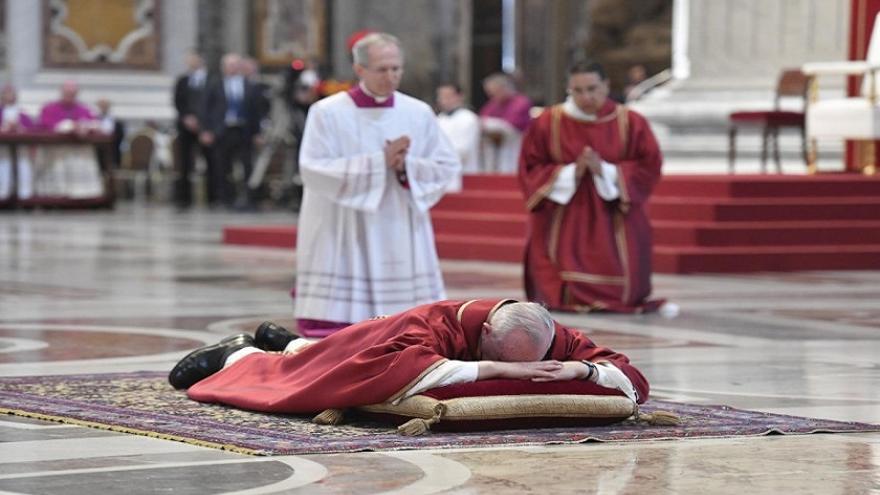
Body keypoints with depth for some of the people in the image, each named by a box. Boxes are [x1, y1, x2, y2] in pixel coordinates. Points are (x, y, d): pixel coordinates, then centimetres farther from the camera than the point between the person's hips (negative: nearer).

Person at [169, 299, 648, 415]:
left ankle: (288, 344, 64)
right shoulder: (436, 324, -48)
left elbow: (636, 383, -33)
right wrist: (495, 370, -64)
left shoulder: (555, 342, -35)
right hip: (383, 341, -6)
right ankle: (240, 354, 50)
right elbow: (403, 372, -64)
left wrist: (582, 369, -52)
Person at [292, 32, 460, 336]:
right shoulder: (327, 113, -3)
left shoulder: (419, 114, 7)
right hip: (342, 244, -3)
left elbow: (447, 167, 6)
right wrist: (379, 161, -16)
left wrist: (406, 166, -14)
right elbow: (314, 170, -12)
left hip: (401, 242, 3)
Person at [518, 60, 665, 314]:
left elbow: (649, 167, -3)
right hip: (563, 224, 0)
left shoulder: (631, 123, -1)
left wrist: (605, 170, -16)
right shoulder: (547, 123, -2)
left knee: (619, 295, -5)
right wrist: (571, 172, -16)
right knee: (565, 296, -10)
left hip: (613, 221, 0)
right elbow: (530, 170, -1)